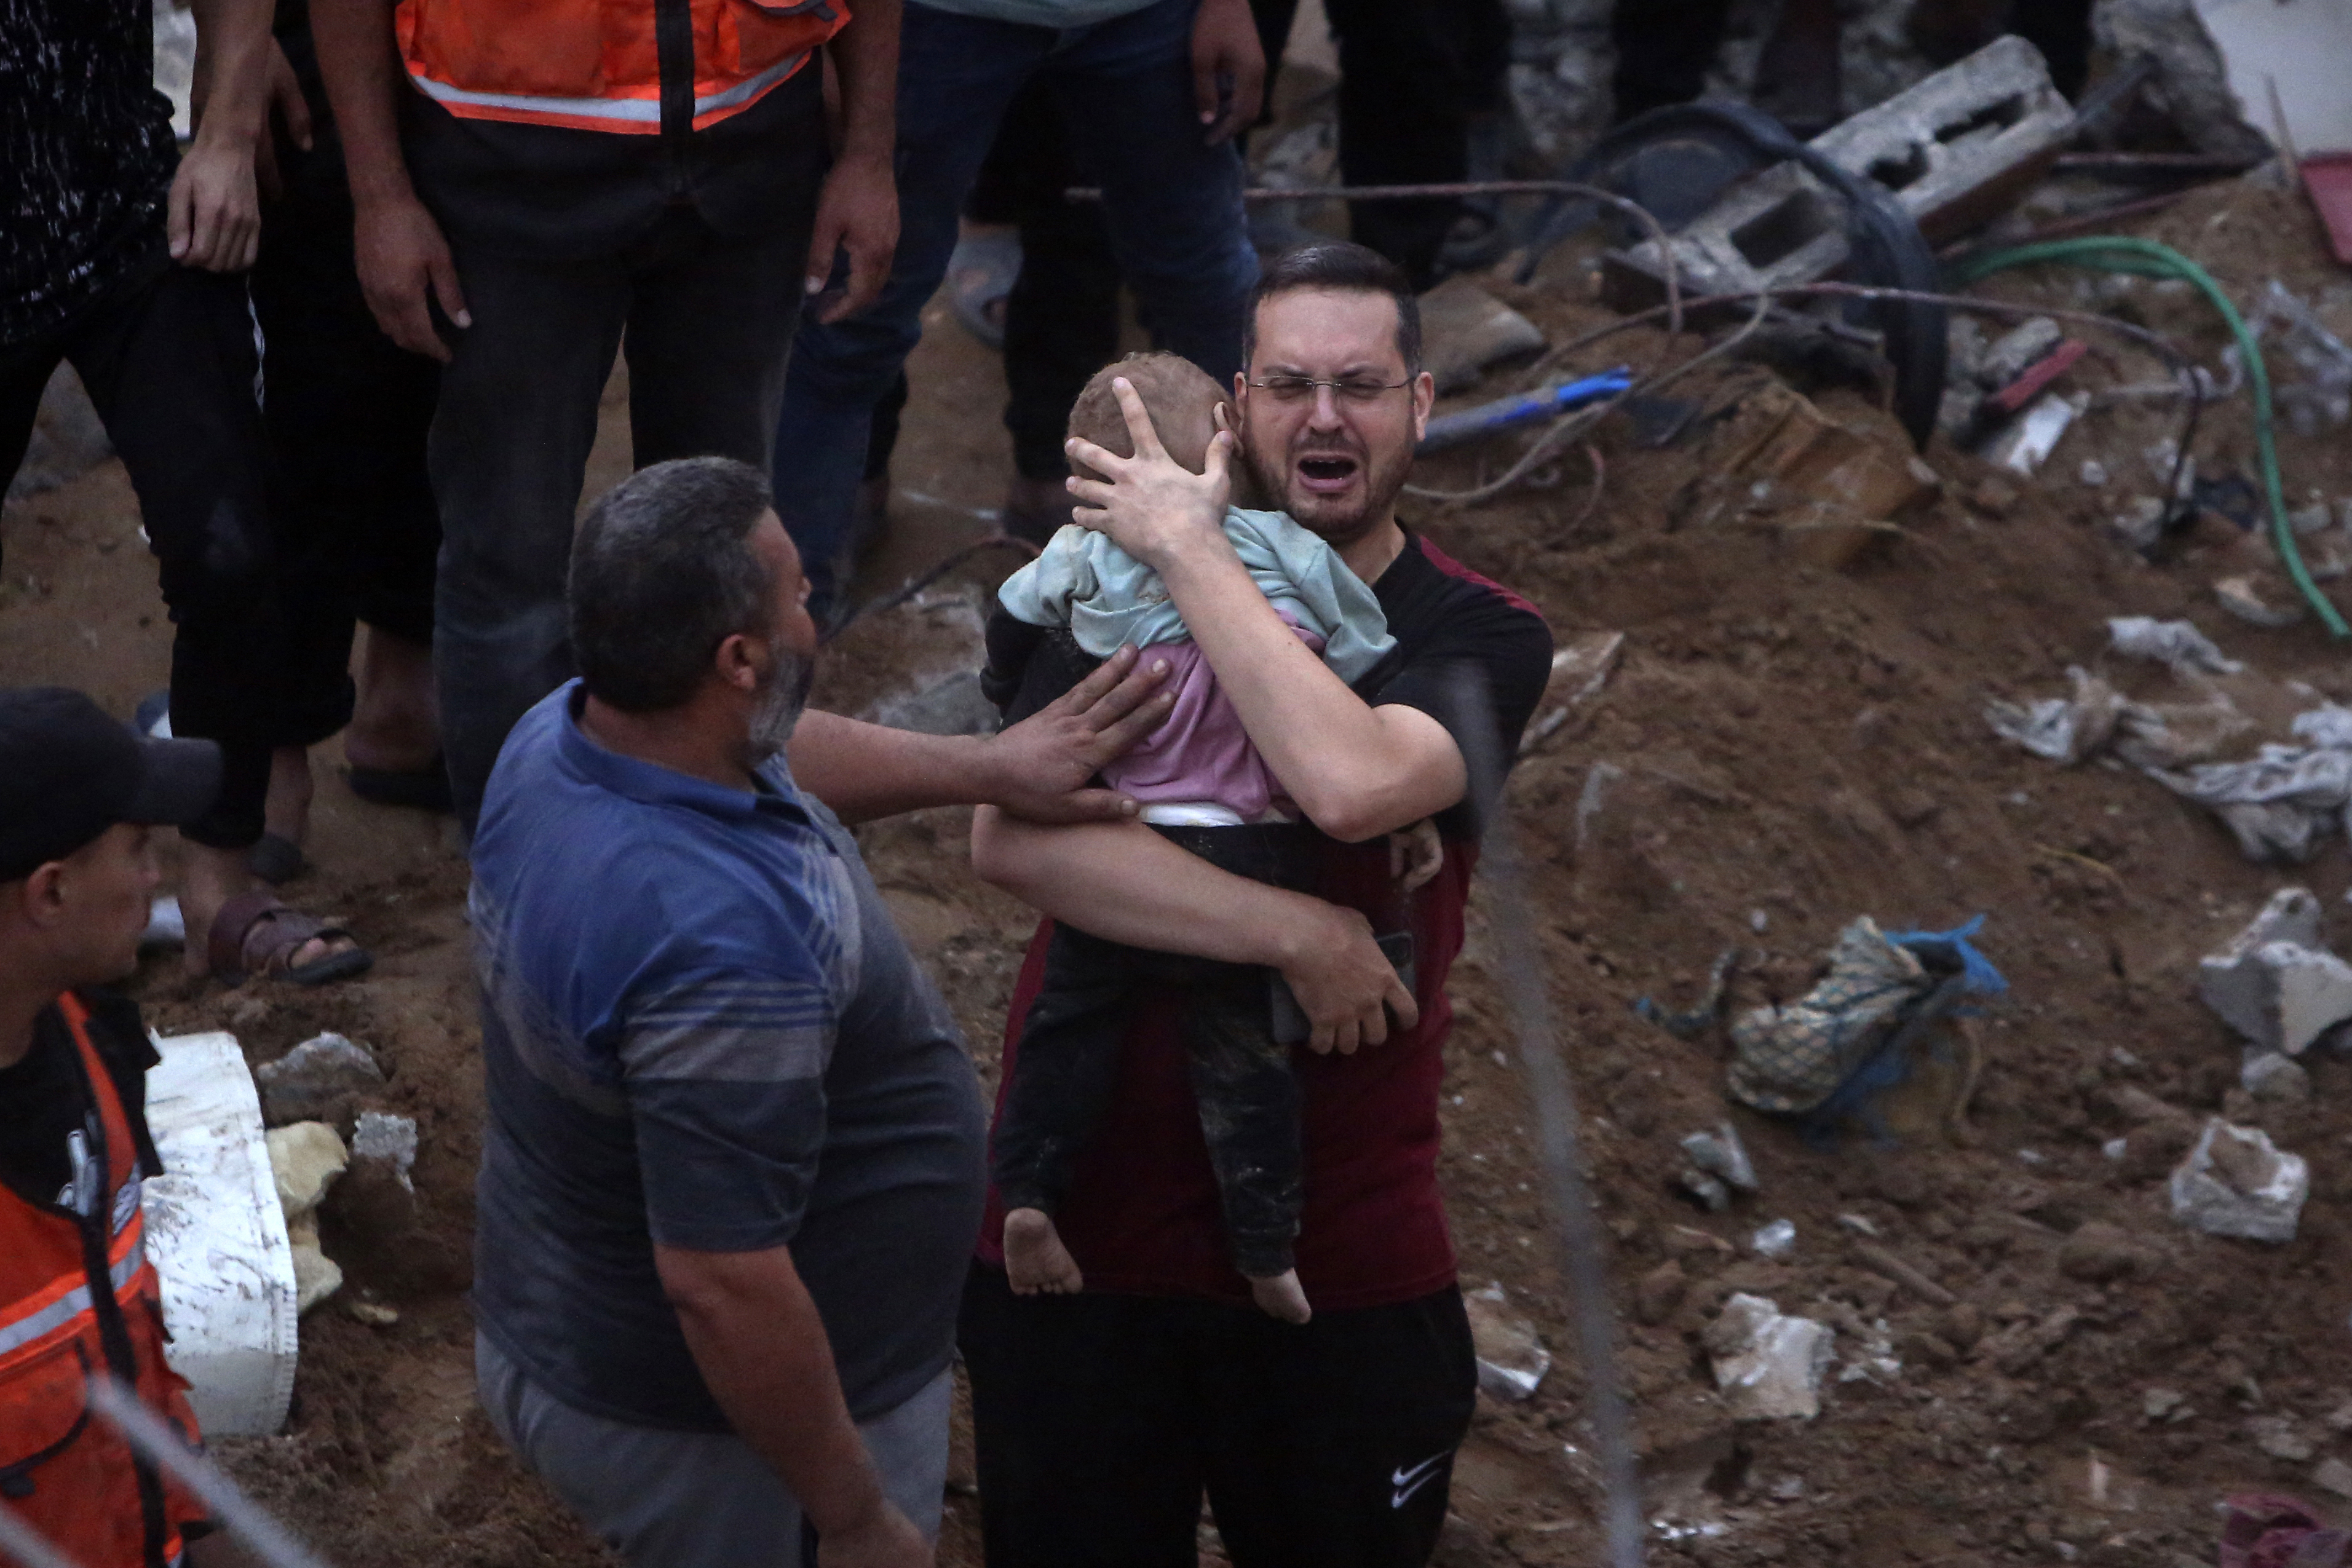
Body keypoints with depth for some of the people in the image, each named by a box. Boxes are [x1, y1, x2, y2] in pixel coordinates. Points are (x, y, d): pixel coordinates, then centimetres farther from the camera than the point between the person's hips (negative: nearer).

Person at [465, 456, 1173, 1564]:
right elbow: (721, 1288, -35)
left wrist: (986, 767, 12)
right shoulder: (718, 947, -38)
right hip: (713, 1437, -9)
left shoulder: (562, 732, -9)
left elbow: (772, 757, 14)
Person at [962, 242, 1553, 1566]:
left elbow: (1353, 784, -27)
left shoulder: (1483, 641, -4)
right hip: (1085, 1231, 1)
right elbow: (1013, 835, -18)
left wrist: (1194, 548, -19)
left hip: (1346, 1270, -1)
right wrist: (1298, 936, -23)